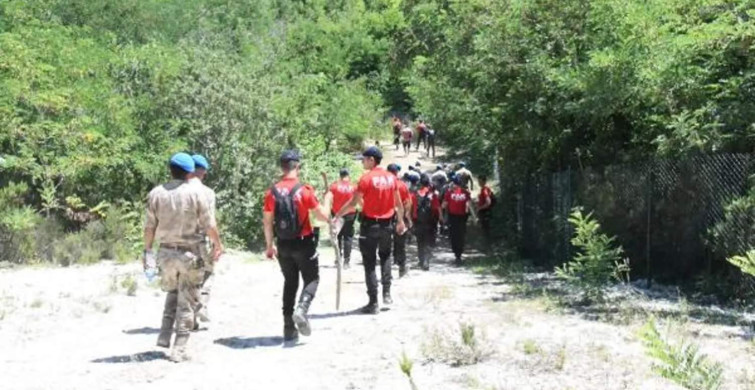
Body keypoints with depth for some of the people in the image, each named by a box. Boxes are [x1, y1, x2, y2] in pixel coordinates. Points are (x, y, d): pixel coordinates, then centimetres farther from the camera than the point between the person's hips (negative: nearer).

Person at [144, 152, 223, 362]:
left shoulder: (156, 193, -1)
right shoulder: (195, 192, -9)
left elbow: (149, 226, 3)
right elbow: (209, 224, -5)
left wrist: (147, 250, 15)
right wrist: (217, 245, 10)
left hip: (166, 252, 3)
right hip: (189, 253, -3)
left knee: (172, 292, 26)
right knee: (186, 301, 5)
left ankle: (165, 335, 16)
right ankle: (179, 349, 4)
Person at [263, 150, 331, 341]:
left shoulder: (272, 192, -1)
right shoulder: (304, 190, -12)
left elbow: (267, 222, 3)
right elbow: (321, 215, -10)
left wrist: (269, 246, 13)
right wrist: (329, 219, 13)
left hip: (283, 245, 4)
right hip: (304, 243, -4)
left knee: (289, 282, 15)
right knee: (312, 279, 11)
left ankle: (289, 328, 13)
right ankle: (302, 309, -17)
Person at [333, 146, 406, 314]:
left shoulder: (367, 178, -13)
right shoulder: (391, 178, 3)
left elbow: (354, 202, -15)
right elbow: (399, 203, 10)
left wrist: (337, 215, -8)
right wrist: (401, 221, 22)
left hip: (369, 224, -5)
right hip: (387, 224, 5)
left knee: (369, 263, 2)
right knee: (385, 257, 24)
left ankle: (373, 303, 2)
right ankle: (387, 293, 16)